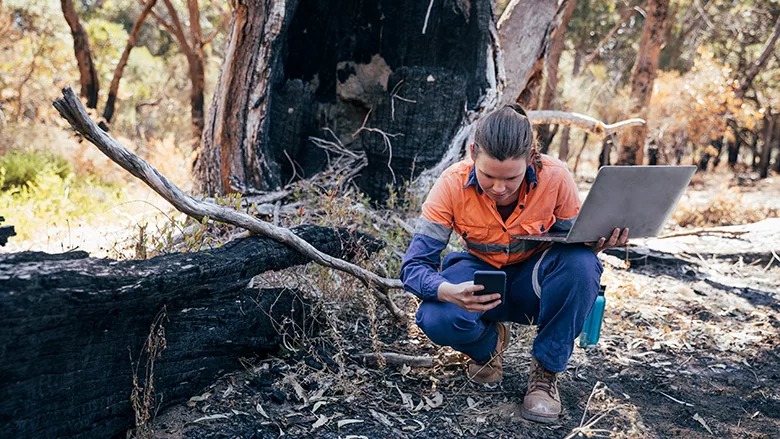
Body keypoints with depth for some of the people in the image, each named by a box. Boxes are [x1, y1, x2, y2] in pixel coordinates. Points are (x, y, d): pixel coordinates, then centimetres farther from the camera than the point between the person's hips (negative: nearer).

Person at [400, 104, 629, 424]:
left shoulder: (555, 178, -23)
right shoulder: (453, 185, -24)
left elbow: (575, 240, -8)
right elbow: (414, 266, -24)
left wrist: (595, 243, -34)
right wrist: (449, 292, -47)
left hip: (536, 281, 1)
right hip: (481, 274, 0)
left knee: (581, 262, -34)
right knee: (437, 320, -33)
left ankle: (546, 370, -12)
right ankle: (489, 342, 6)